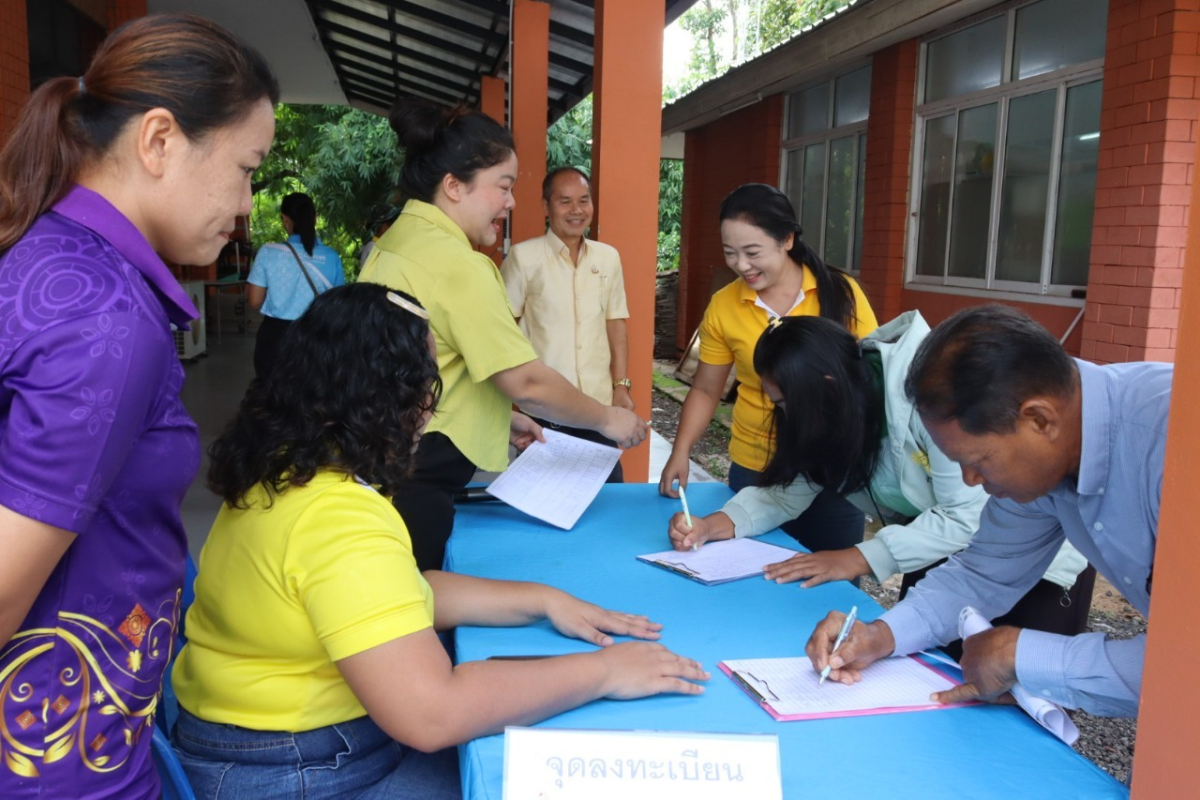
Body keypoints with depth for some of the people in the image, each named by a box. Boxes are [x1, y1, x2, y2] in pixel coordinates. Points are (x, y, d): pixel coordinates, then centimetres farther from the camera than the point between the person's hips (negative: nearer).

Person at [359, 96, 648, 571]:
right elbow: (526, 381, -20)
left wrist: (501, 418, 18)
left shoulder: (397, 241, 10)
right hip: (414, 478, -9)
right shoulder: (456, 262, -19)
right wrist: (607, 419, -6)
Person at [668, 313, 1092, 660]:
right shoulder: (837, 406, -10)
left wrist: (861, 559, -34)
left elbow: (970, 519, -34)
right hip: (943, 555, 6)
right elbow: (788, 489, -8)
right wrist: (715, 525, -23)